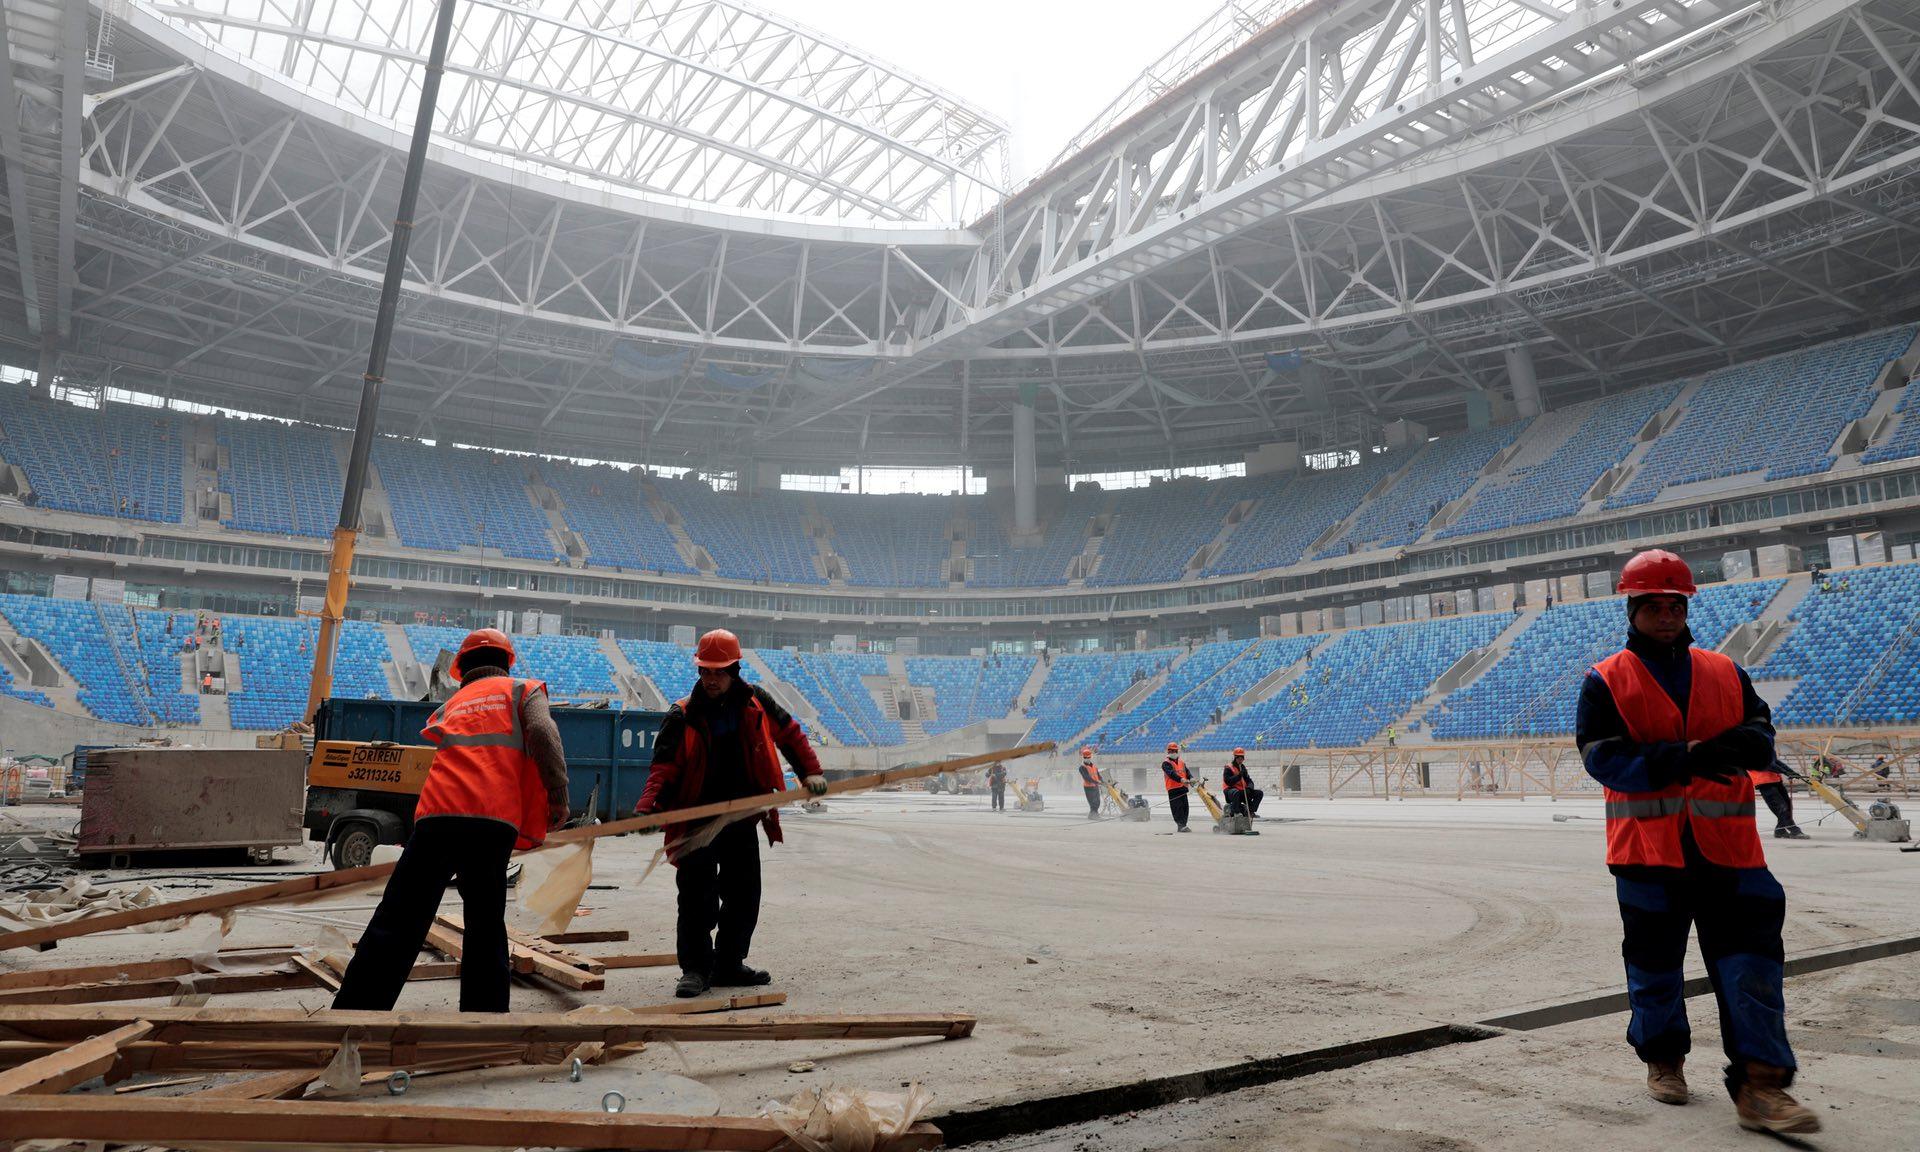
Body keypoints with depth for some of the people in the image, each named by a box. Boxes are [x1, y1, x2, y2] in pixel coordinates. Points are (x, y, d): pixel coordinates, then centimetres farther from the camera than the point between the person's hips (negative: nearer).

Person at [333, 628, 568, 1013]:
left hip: (436, 815, 2)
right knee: (486, 929, 9)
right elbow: (543, 733, -2)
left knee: (395, 925, 5)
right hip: (494, 822, -2)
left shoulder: (451, 703, 28)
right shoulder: (521, 690, 18)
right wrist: (559, 795, 0)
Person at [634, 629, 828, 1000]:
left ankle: (729, 965, 25)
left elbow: (789, 733, 11)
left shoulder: (755, 702, 0)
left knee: (744, 895, 11)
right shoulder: (683, 715, -8)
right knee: (698, 896, -7)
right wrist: (647, 808, -24)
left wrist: (810, 772, 1)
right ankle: (696, 969, 7)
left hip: (742, 818, 4)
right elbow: (665, 767, -10)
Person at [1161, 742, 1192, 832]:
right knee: (1177, 808, -11)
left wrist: (1191, 778, -13)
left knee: (1185, 807, 6)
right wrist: (1181, 779, -33)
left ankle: (1183, 825, 14)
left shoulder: (1182, 762, 21)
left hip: (1183, 788, 6)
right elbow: (1171, 773, -18)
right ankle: (1180, 825, -14)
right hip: (1173, 789, -6)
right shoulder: (1166, 763, -2)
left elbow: (1187, 771, 10)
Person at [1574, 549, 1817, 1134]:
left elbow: (1761, 731, 5)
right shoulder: (1605, 681, 1)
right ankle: (1663, 1059, 29)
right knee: (1654, 961, 10)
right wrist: (1681, 759, -21)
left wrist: (1734, 744, -19)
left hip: (1727, 845, 2)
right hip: (1647, 845, -2)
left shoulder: (1725, 673, 13)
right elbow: (1602, 757, -9)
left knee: (1751, 959, -4)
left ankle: (1759, 1085, 0)